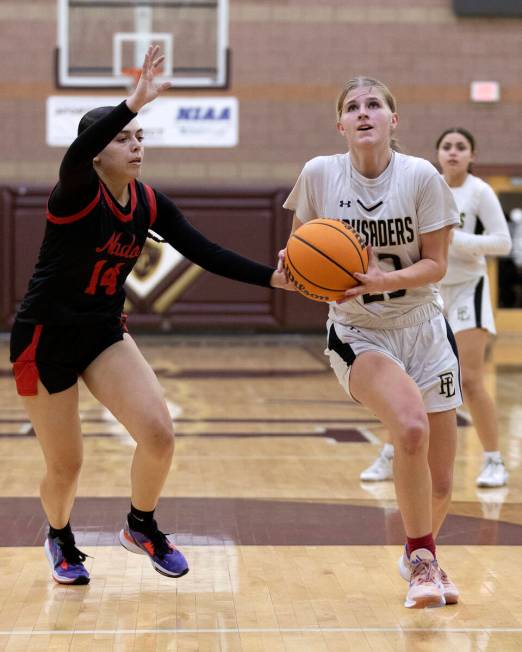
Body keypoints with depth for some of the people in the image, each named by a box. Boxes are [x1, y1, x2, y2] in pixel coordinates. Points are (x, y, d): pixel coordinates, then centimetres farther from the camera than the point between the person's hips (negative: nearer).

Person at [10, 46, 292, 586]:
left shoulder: (148, 203, -1)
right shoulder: (76, 194, -19)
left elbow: (204, 253, -3)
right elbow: (75, 156, -43)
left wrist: (271, 277, -15)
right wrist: (134, 101, -55)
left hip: (103, 333, 5)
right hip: (46, 338, -5)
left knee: (158, 435, -13)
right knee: (65, 466, 2)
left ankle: (141, 528, 16)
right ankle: (60, 540, 36)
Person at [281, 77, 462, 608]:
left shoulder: (421, 176, -11)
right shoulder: (319, 174, -9)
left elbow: (436, 264, -8)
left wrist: (385, 279, -26)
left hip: (423, 329, 2)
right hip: (357, 334, -1)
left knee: (439, 485, 6)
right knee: (410, 426, -31)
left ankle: (419, 555, 41)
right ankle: (423, 560, -9)